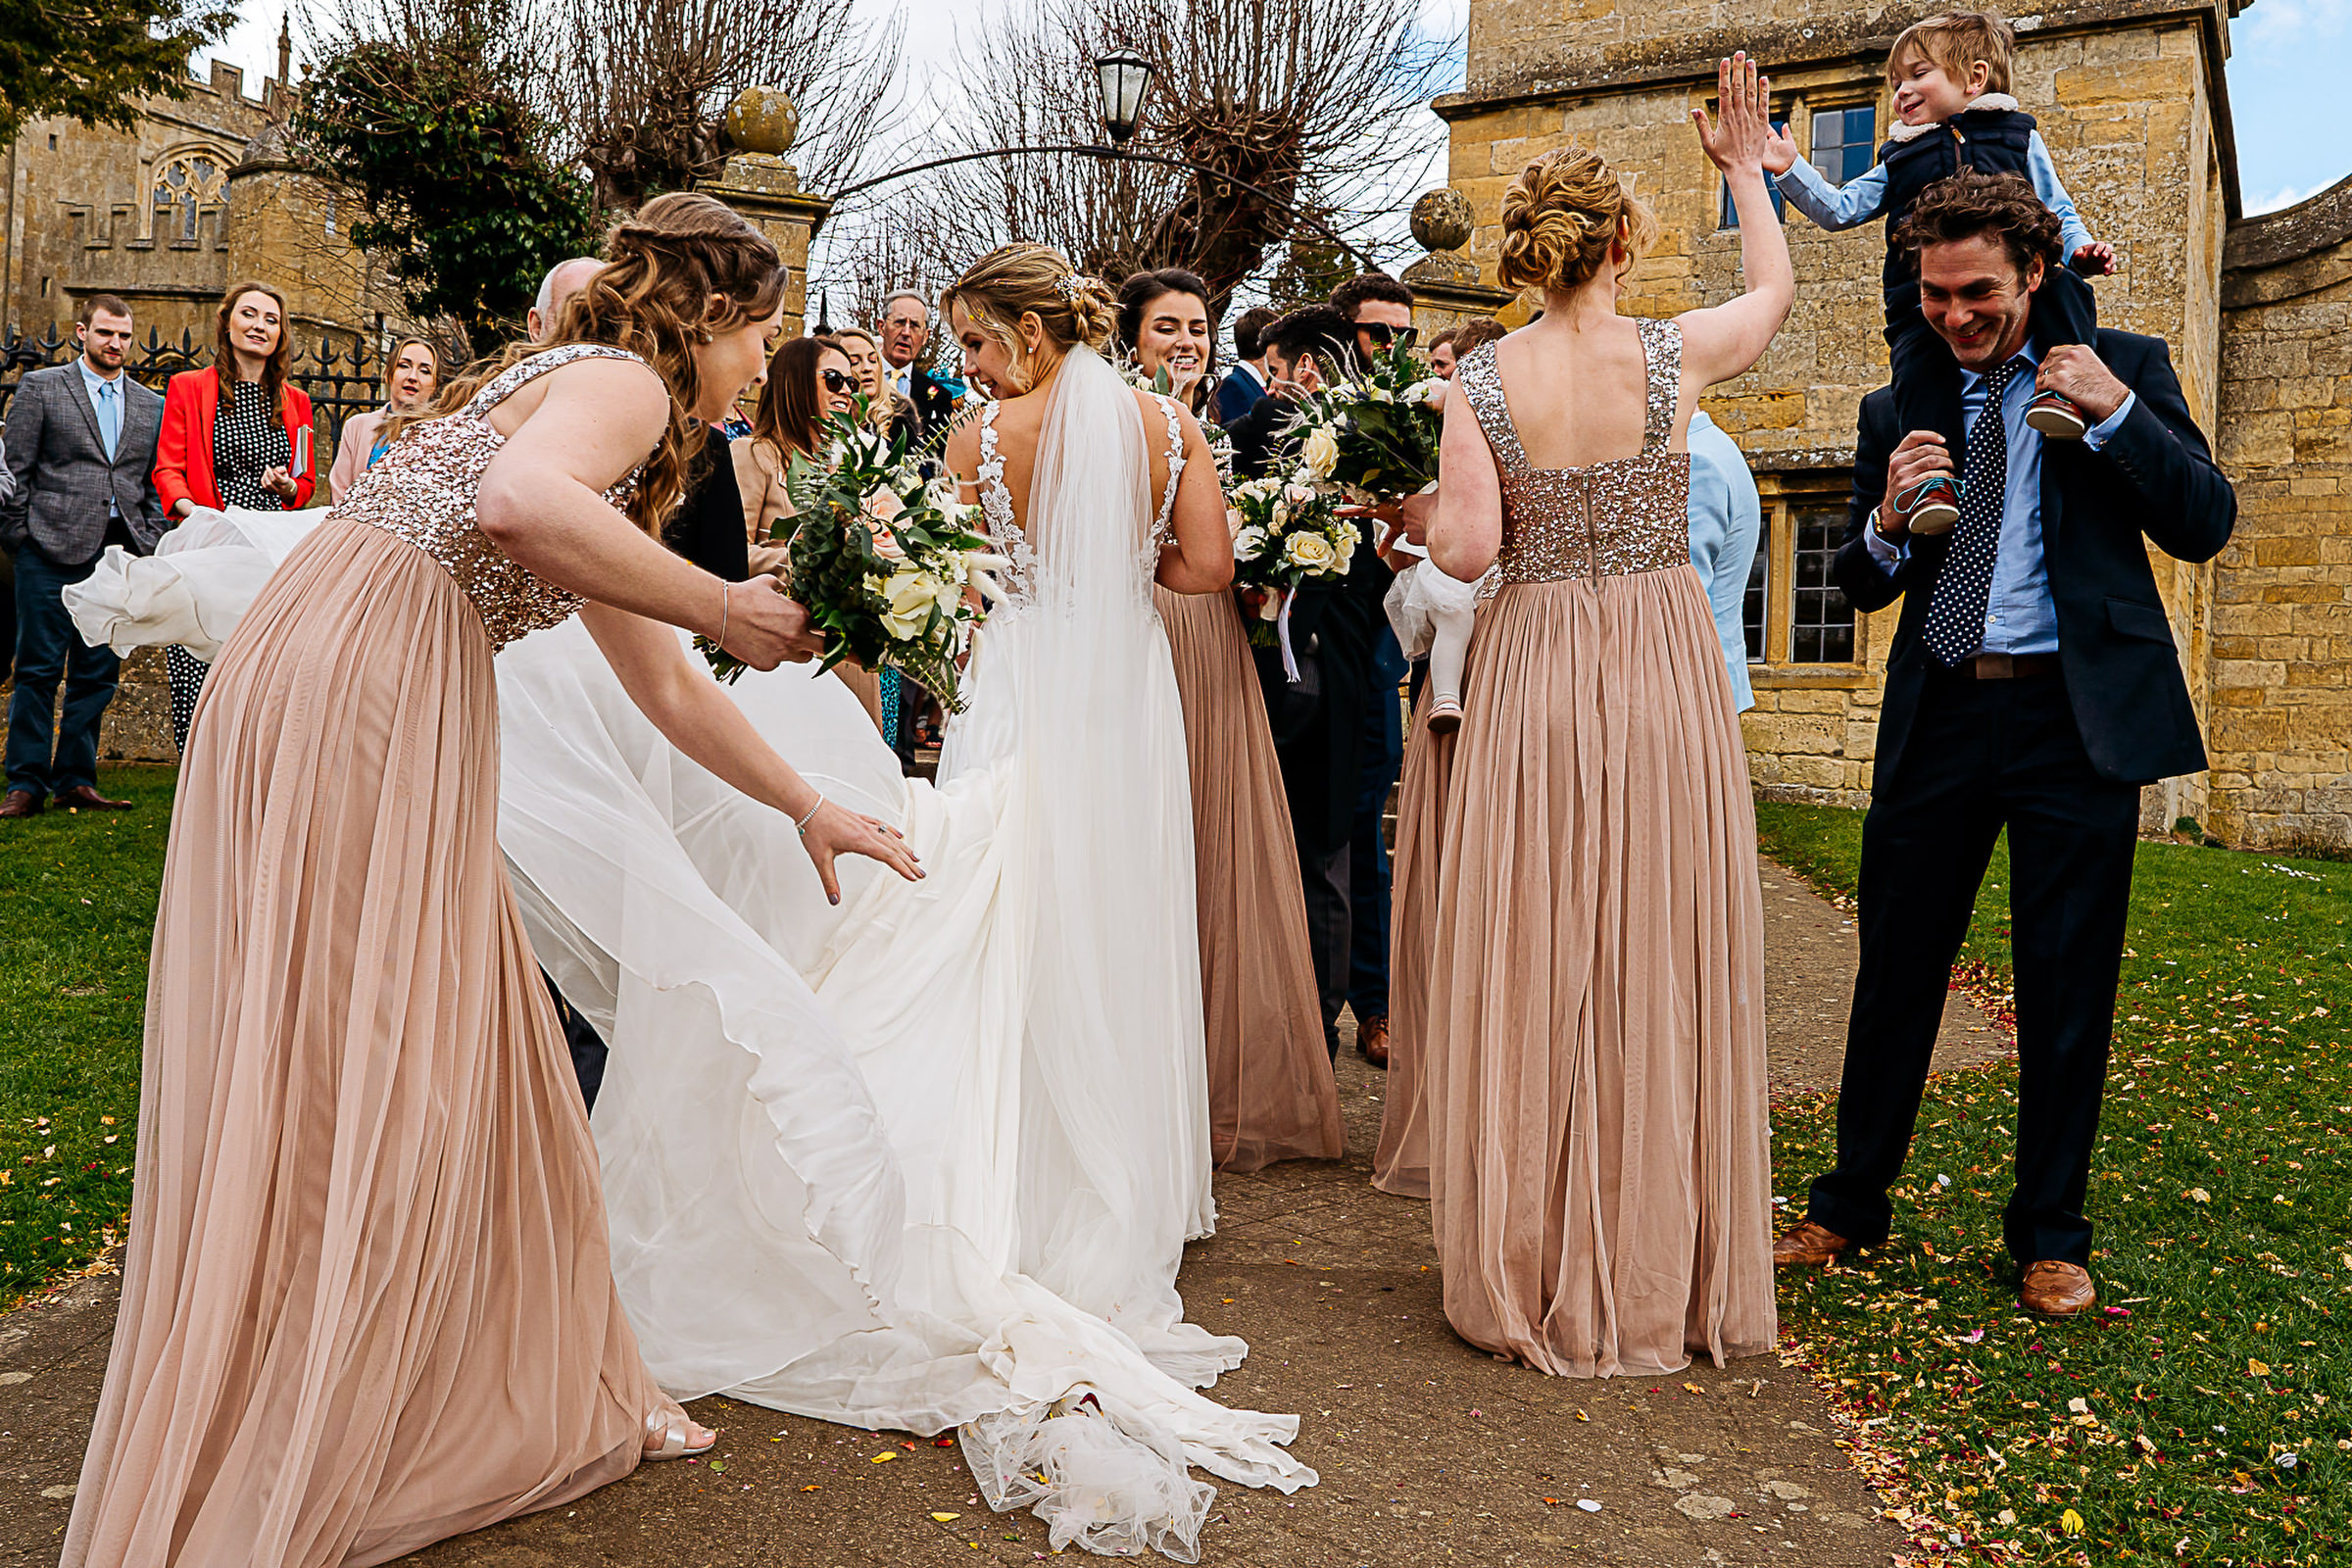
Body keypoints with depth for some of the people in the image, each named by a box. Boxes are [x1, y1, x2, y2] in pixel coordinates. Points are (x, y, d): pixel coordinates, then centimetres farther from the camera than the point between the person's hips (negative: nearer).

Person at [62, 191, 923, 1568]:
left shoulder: (603, 419, 26)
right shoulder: (623, 380, -3)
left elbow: (665, 685, 31)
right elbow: (518, 502, -28)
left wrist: (809, 808, 35)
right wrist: (728, 607, -17)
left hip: (389, 718, 10)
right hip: (352, 692, -10)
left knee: (452, 1070, 13)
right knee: (357, 1092, -5)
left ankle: (554, 1394, 26)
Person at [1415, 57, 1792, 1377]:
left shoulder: (1482, 382, -4)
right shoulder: (1675, 355, -3)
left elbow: (1466, 552, -11)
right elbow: (1779, 288, 18)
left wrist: (1439, 504, 11)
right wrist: (1747, 168, 32)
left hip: (1533, 678, 0)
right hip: (1665, 673, 0)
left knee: (1534, 972, 8)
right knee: (1662, 968, 8)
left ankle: (1536, 1273, 18)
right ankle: (1662, 1276, 19)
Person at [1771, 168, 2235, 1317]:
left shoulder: (2124, 370, 5)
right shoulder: (1896, 411, 11)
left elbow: (2206, 525, -3)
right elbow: (1860, 588, 12)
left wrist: (2115, 413, -14)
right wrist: (1888, 523, -10)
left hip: (2076, 718, -2)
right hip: (1937, 718, 2)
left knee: (2067, 988, 6)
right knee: (1894, 974, 7)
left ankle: (2049, 1237, 22)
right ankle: (1849, 1208, 21)